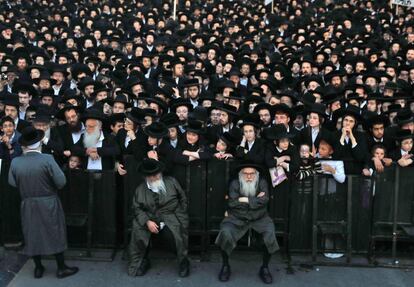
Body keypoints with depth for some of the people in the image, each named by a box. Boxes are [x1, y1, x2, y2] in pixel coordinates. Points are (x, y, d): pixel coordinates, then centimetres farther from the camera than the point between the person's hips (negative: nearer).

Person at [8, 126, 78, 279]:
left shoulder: (15, 162, -8)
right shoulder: (47, 159, -20)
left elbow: (12, 183, 3)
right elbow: (61, 182, -19)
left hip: (28, 205, 3)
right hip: (49, 204, -3)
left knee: (33, 235, 15)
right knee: (55, 234, 9)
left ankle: (38, 268, 27)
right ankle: (61, 268, 18)